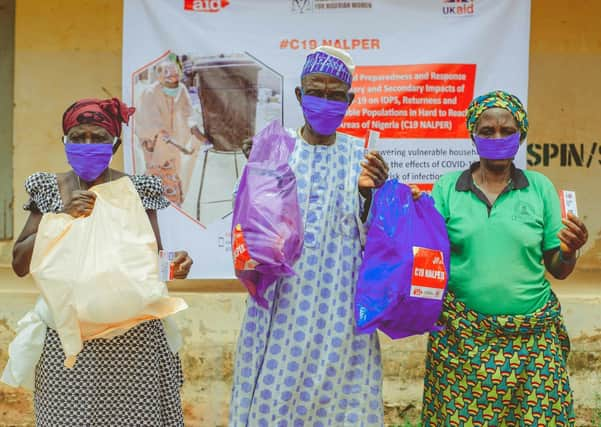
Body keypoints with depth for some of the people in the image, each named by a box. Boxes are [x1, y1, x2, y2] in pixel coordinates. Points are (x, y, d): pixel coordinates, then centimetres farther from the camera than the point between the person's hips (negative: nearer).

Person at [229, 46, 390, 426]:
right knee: (276, 386, 3)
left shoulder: (360, 154, 3)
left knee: (335, 386, 5)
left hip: (339, 298, 1)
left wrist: (369, 194, -16)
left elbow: (371, 235, 3)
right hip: (284, 295, 0)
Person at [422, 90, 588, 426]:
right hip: (462, 336, 0)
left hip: (532, 339, 1)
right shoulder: (447, 188, 2)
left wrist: (569, 250, -15)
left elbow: (558, 270, 6)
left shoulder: (540, 188, 4)